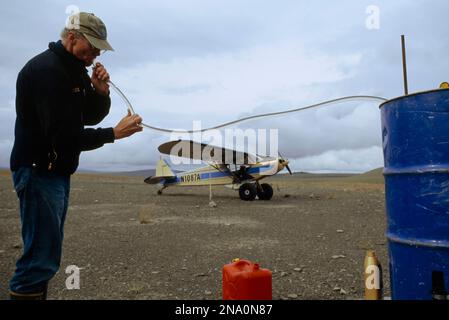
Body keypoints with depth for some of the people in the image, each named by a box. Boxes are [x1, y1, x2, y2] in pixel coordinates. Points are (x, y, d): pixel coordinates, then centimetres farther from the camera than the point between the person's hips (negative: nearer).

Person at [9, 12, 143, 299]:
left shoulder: (75, 69, 12)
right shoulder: (45, 70, -17)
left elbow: (90, 117, 12)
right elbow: (63, 136, -24)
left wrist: (100, 91, -6)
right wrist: (114, 133, -21)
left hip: (58, 172, 10)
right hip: (39, 171, -10)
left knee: (46, 251, 14)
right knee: (42, 254, -8)